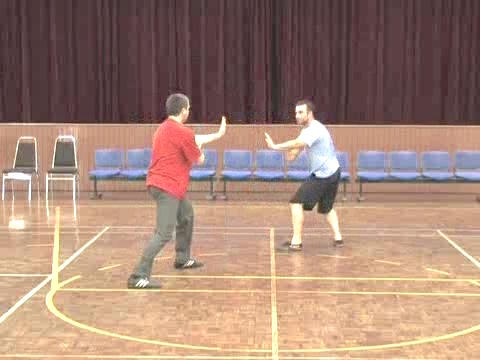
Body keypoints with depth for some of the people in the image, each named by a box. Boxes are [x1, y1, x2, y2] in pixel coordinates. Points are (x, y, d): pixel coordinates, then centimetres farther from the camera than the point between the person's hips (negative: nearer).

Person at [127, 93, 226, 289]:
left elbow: (195, 139, 23)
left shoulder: (164, 128, 13)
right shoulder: (183, 133, -15)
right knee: (164, 234, -13)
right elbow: (199, 160, -3)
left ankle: (182, 259, 39)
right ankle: (138, 277, -17)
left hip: (158, 183, 10)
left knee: (187, 215, 28)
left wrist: (218, 134, 32)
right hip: (168, 187, -10)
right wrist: (198, 149, 19)